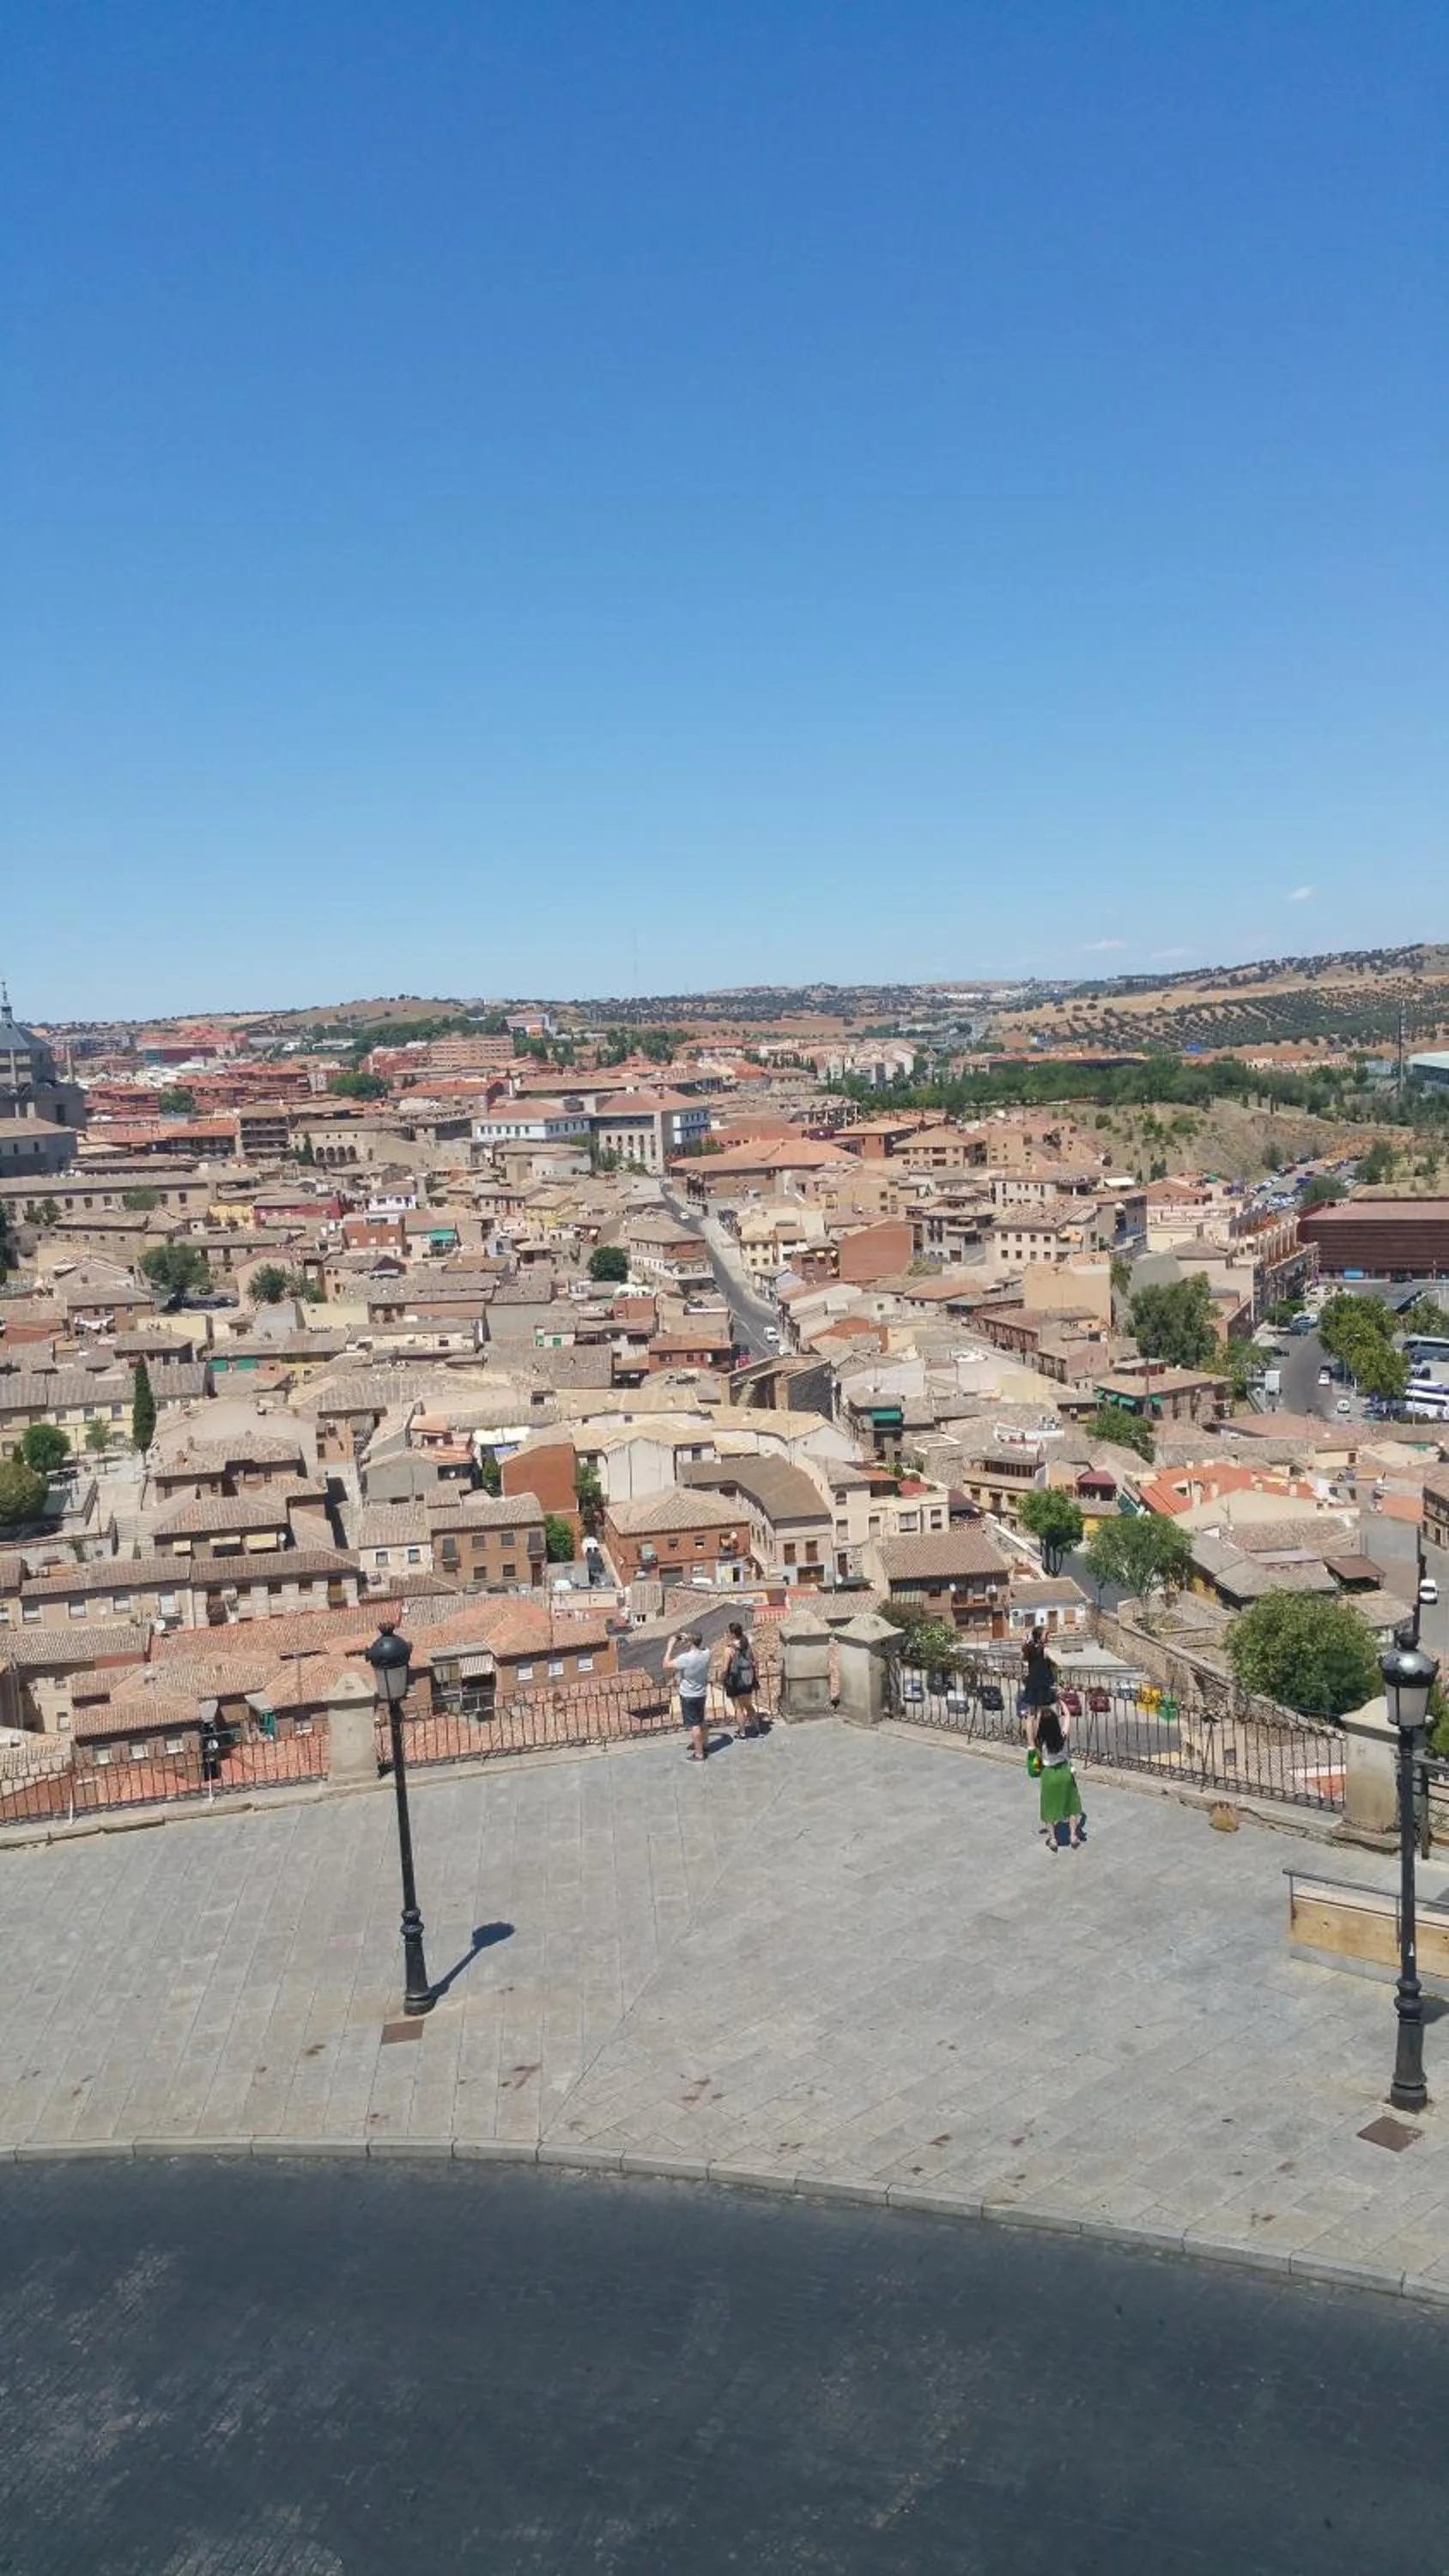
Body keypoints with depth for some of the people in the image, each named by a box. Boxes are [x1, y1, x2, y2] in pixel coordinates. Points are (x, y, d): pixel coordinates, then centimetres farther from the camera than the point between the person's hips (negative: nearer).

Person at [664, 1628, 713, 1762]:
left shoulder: (685, 1659, -30)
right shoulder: (706, 1653, -11)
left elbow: (666, 1665, -21)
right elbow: (701, 1646, 14)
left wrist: (670, 1646, -17)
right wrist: (688, 1638, 5)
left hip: (688, 1696, -7)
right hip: (702, 1693, 7)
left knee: (694, 1725, 4)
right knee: (702, 1720, 24)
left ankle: (699, 1754, 12)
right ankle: (705, 1745, 41)